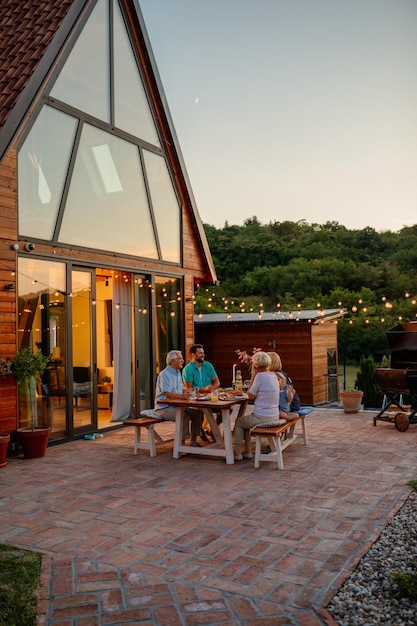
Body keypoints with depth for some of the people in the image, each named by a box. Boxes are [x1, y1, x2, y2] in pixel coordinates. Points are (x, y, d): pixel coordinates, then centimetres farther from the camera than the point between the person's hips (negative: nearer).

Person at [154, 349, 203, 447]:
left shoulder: (178, 372, 16)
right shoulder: (164, 374, -14)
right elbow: (167, 394, -25)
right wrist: (182, 396, -38)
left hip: (176, 406, 9)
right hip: (164, 408, -9)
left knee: (198, 413, -5)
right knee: (184, 415, -32)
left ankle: (193, 441, 2)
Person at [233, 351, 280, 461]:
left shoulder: (260, 376, -18)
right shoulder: (273, 375, 8)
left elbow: (251, 396, -10)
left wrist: (253, 376, -6)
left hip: (262, 418, -8)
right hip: (274, 416, 8)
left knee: (238, 422, 18)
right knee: (246, 421, 30)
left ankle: (237, 453, 22)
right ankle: (247, 451, 30)